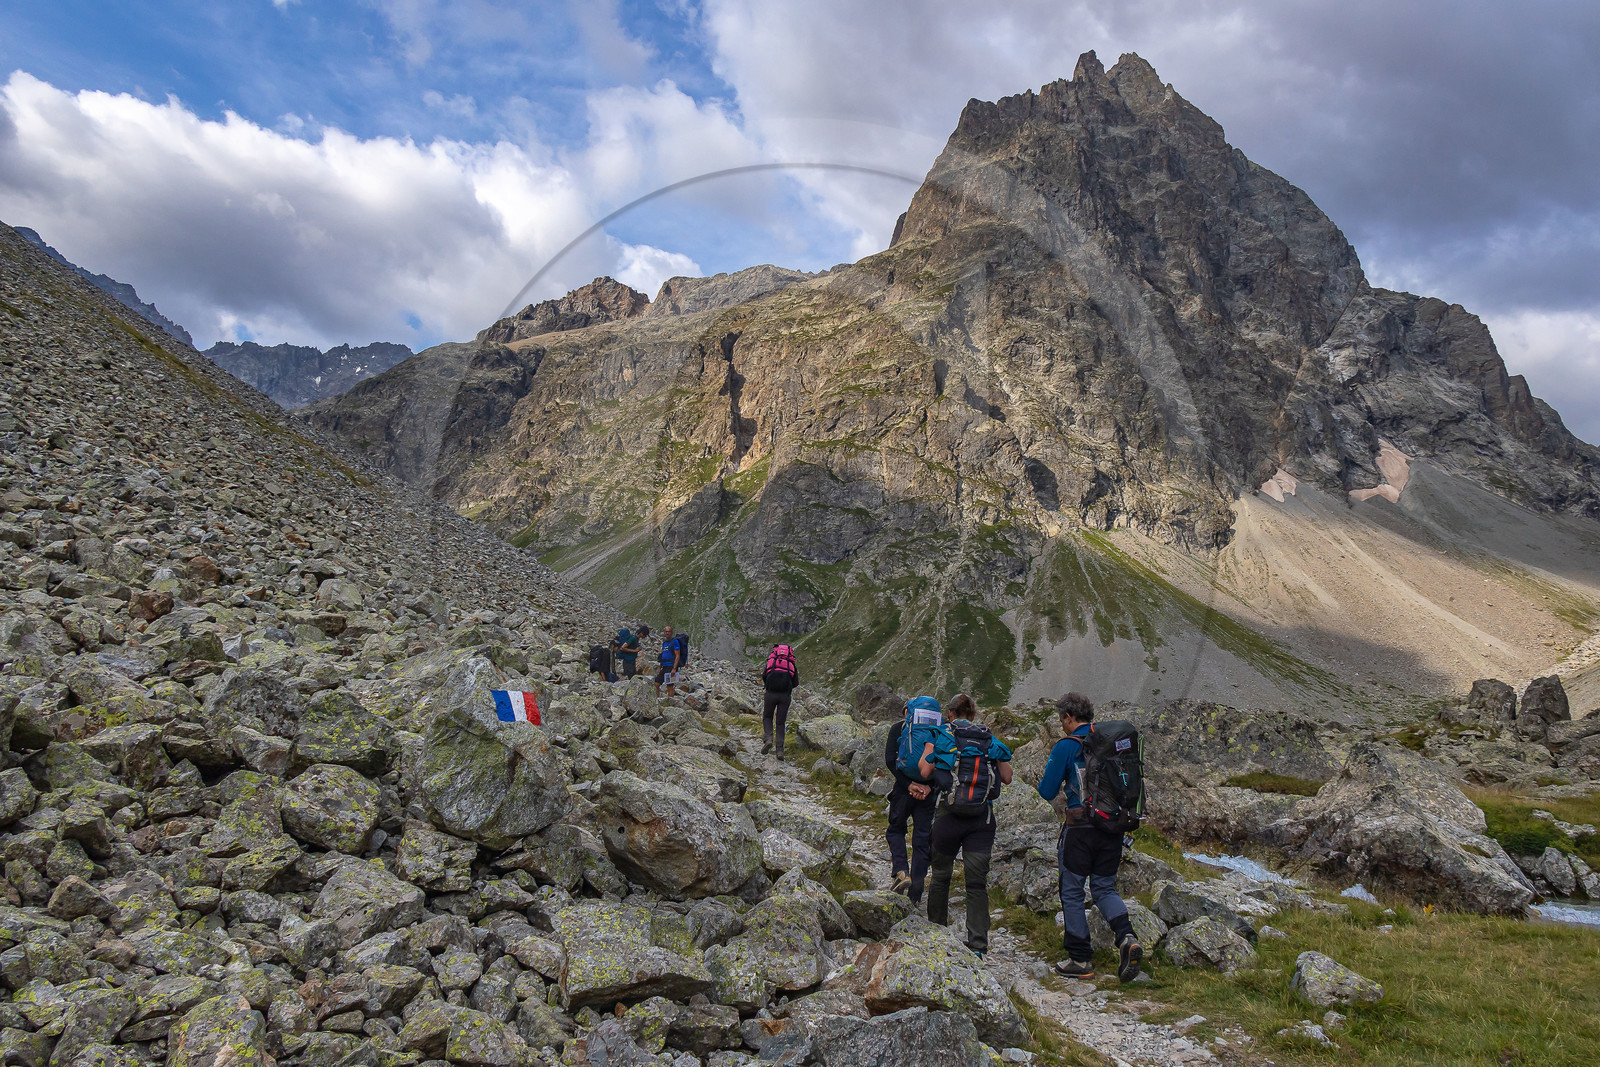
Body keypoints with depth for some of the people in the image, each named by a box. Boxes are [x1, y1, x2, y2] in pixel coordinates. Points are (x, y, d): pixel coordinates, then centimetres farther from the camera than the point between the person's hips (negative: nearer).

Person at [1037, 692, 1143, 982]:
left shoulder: (1066, 747, -10)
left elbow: (1048, 792, -7)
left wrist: (1044, 778, 17)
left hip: (1080, 828, -5)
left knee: (1072, 892, 8)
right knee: (1104, 888, 17)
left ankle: (1080, 960, 12)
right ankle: (1127, 938, -7)